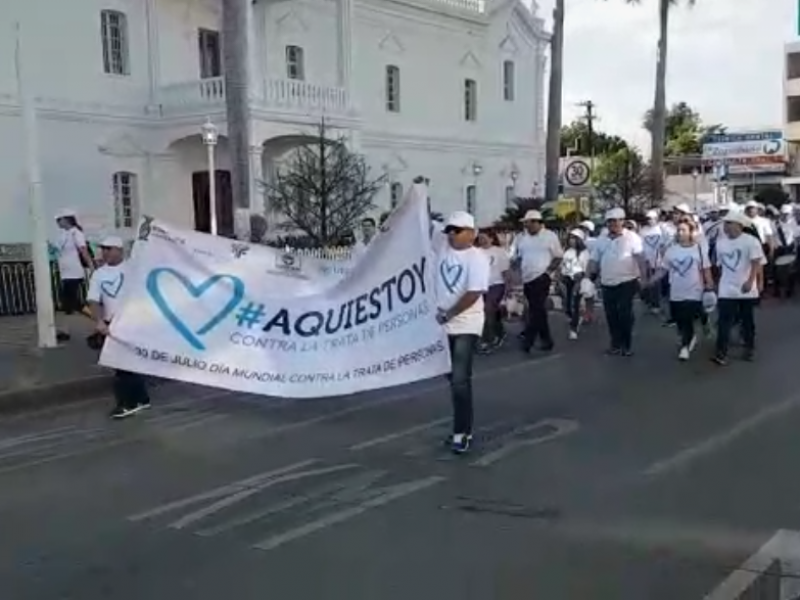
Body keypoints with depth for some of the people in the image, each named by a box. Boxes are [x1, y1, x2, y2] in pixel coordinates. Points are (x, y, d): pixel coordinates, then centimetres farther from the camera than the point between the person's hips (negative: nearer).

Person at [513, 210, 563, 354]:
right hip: (527, 278, 6)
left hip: (542, 277, -6)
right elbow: (517, 257, 18)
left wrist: (548, 271, -13)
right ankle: (546, 340, 20)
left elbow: (558, 257, -1)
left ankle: (528, 340, -12)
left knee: (536, 309, -12)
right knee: (538, 309, 11)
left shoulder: (550, 236, -3)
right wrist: (519, 272, 3)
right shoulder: (521, 238, 10)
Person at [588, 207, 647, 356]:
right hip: (607, 284, 5)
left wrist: (644, 278, -20)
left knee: (625, 315, -3)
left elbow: (641, 258, -11)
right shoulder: (602, 240, 12)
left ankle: (626, 345, 9)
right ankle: (616, 344, 19)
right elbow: (593, 260, 14)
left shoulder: (631, 237, -5)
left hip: (627, 283, -5)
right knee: (611, 316, 8)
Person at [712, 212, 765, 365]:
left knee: (748, 320, 10)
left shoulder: (751, 241, -11)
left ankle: (750, 348, 27)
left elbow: (756, 263, -19)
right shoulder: (720, 242, 6)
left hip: (746, 289, -3)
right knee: (724, 321, -7)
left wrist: (750, 281, -32)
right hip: (726, 289, 3)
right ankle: (721, 353, -9)